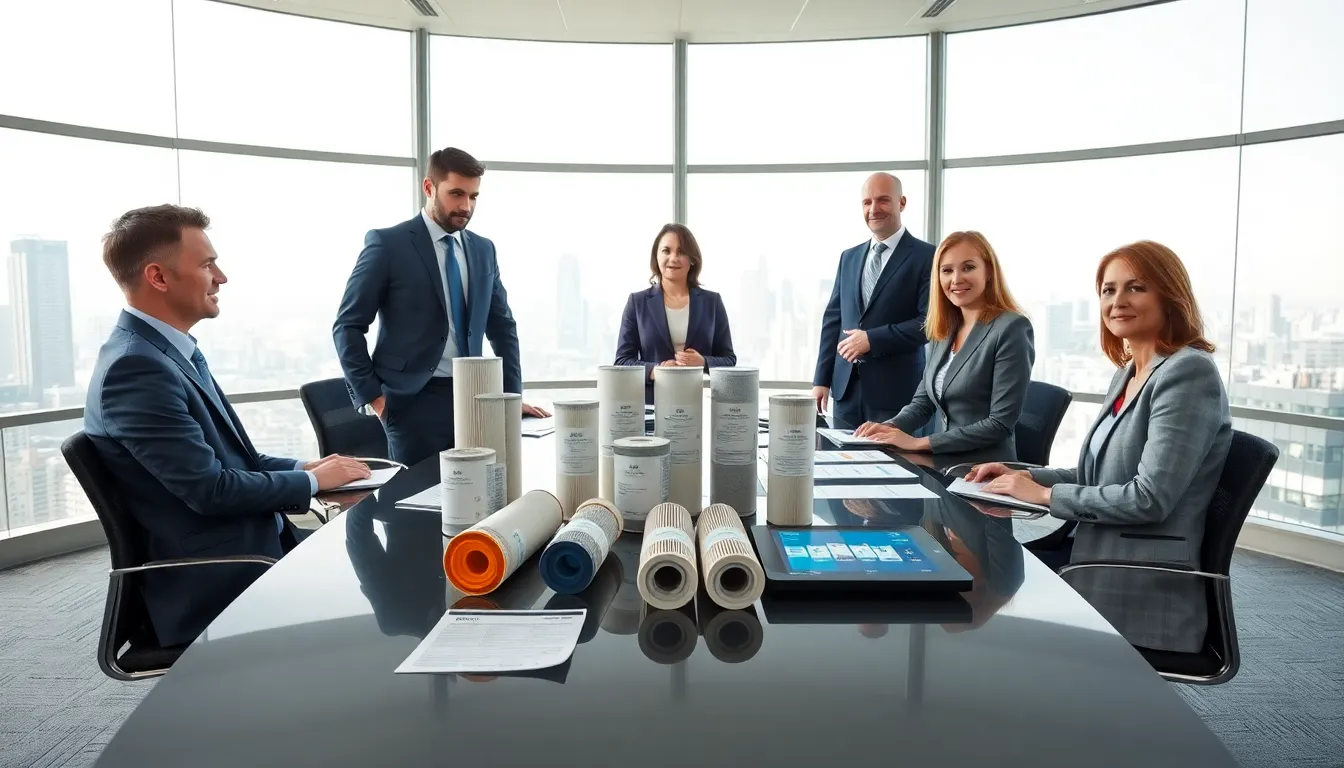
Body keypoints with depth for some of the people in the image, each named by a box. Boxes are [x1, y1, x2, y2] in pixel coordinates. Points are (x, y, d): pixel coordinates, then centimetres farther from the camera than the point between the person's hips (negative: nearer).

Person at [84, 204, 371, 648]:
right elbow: (211, 489, -22)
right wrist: (313, 481, -9)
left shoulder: (171, 352, 10)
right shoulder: (134, 367, -20)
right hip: (215, 586, -8)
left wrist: (306, 467, 3)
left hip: (246, 551, 8)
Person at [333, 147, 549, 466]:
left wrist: (513, 395, 9)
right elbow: (348, 327, -4)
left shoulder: (483, 249, 11)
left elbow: (502, 327, 16)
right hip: (414, 401, -4)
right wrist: (372, 397, -10)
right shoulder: (387, 244, -5)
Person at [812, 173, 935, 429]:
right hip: (846, 388, 5)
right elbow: (833, 319, 12)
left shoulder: (926, 256, -3)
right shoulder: (849, 257, 14)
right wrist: (822, 379, 6)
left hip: (894, 389, -5)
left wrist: (873, 339, -17)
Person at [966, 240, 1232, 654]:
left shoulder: (1189, 372, -16)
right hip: (1098, 558, 8)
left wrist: (1045, 494, -15)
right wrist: (1025, 476, 3)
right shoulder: (1128, 373, 12)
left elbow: (1149, 498, -22)